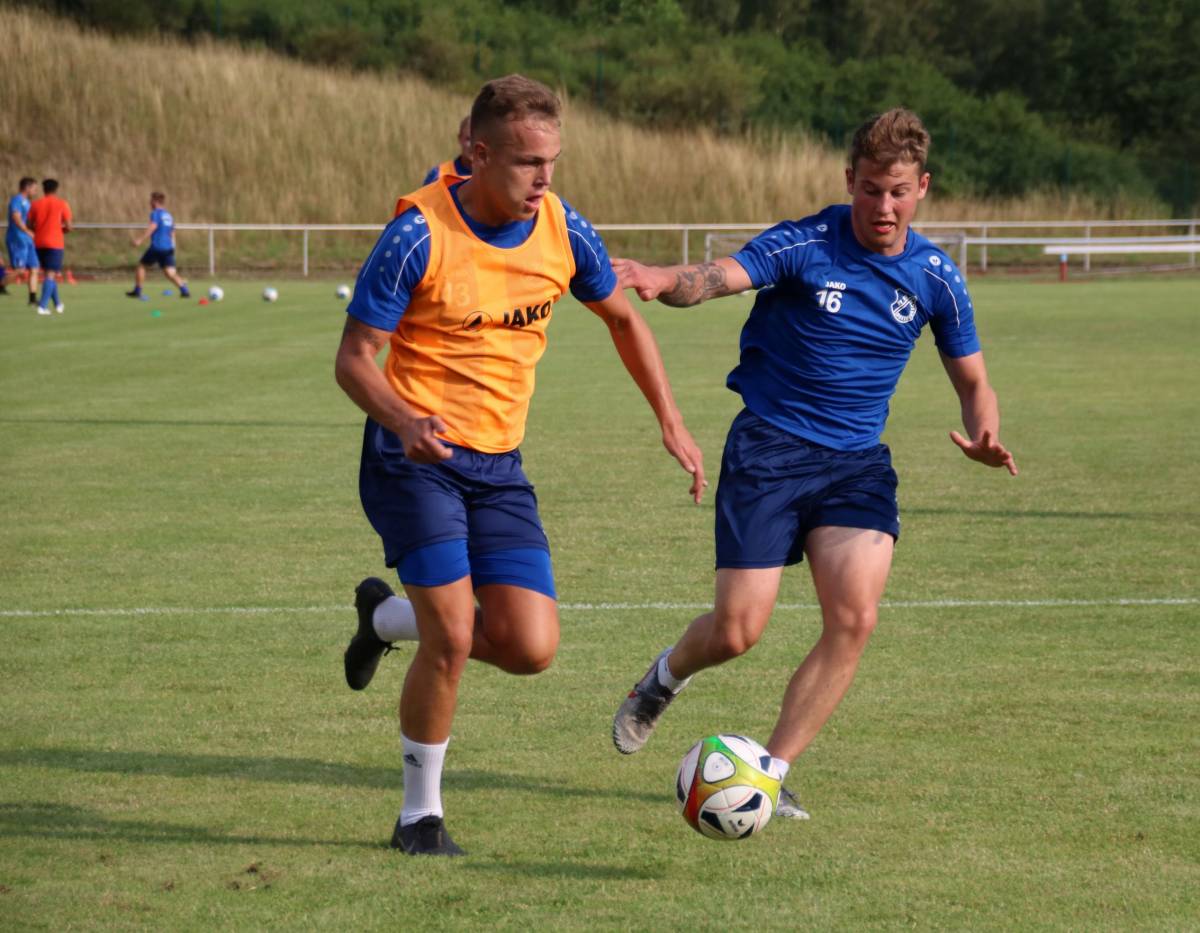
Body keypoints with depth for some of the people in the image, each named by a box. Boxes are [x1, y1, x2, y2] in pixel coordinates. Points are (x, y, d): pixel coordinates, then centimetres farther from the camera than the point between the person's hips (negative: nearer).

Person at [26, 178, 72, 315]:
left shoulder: (35, 204, 6)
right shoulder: (62, 204, -2)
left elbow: (30, 226, 5)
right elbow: (68, 227, -5)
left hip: (39, 243, 4)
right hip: (55, 243, -4)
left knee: (49, 272, 18)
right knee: (51, 274, -4)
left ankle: (57, 304, 26)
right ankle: (42, 305, -16)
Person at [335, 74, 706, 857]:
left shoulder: (564, 232, -2)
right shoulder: (419, 235, -17)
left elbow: (623, 318, 16)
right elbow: (354, 358, -13)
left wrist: (671, 422, 11)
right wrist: (406, 421, -32)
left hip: (499, 466, 5)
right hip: (416, 458, -5)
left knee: (532, 647, -6)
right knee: (453, 639, -16)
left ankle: (388, 616, 24)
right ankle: (422, 814, 6)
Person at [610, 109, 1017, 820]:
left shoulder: (936, 277, 3)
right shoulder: (803, 246, -10)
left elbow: (972, 380, 13)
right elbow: (718, 277, -26)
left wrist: (985, 434, -11)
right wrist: (665, 279, -51)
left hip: (857, 461, 3)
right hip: (769, 448, -3)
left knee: (855, 617, -17)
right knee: (737, 632, -6)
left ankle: (772, 772, -3)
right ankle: (667, 675, 32)